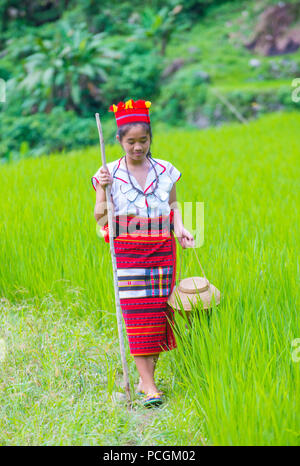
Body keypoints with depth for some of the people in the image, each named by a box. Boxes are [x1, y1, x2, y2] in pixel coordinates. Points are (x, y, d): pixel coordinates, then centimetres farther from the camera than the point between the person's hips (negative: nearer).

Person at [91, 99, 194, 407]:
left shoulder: (165, 170, 6)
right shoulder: (109, 174, 0)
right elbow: (100, 218, -1)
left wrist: (179, 228, -1)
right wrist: (103, 190, -17)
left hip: (162, 251, 3)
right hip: (128, 251, -3)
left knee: (158, 312, 2)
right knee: (137, 313, -9)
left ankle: (146, 376, 16)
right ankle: (148, 386, -8)